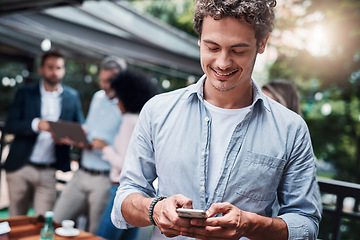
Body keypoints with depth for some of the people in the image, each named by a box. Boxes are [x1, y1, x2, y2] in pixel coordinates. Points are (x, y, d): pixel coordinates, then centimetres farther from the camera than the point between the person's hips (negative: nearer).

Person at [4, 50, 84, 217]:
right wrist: (36, 124, -22)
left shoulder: (72, 97, 7)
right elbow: (10, 126, -4)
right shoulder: (25, 93, 3)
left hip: (50, 171, 0)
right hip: (21, 167, 0)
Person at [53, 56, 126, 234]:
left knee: (95, 234, 7)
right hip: (81, 174, 7)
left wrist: (91, 145, -22)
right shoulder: (98, 97, 12)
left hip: (105, 181, -7)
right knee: (55, 221, 10)